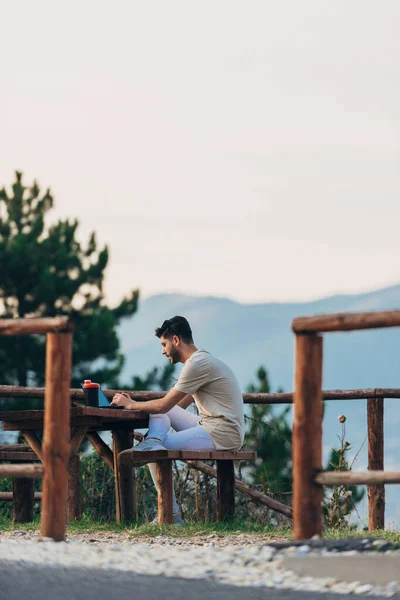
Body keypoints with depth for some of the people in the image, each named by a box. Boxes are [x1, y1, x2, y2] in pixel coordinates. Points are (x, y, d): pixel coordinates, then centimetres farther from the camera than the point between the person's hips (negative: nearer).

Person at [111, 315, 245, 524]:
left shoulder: (197, 364, -15)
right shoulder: (202, 359, 19)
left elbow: (164, 405, -13)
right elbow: (178, 406, 22)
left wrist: (131, 405, 3)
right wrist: (135, 403, 17)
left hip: (223, 434, -10)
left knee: (158, 451, -14)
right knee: (158, 409, 9)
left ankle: (171, 514, -12)